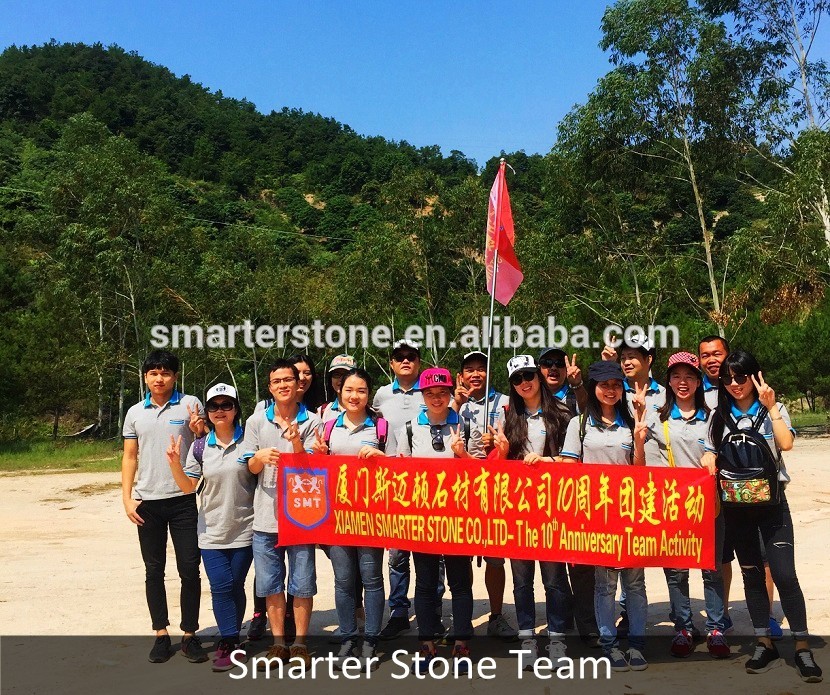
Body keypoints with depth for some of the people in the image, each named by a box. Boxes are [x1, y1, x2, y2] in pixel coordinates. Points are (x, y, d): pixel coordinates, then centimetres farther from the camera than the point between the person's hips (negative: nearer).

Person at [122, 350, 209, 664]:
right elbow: (129, 457, 11)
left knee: (189, 569, 2)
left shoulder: (190, 404, 0)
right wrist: (127, 498, 3)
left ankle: (190, 634, 14)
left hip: (183, 500, -3)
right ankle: (161, 635, 21)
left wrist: (199, 432, -20)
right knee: (154, 571, 10)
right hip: (147, 503, 3)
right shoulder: (135, 413, 9)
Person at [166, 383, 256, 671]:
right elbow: (188, 487, 3)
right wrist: (174, 463, -12)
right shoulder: (200, 446, 2)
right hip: (212, 531, 2)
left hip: (244, 528, -2)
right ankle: (230, 643, 11)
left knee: (235, 586, 7)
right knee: (221, 586, -3)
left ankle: (229, 640, 25)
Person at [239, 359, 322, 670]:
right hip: (266, 514, 2)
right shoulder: (256, 421, 6)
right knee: (269, 583, 9)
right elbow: (251, 467, 5)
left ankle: (300, 642, 20)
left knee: (302, 583, 5)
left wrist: (297, 443, -24)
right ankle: (278, 642, 23)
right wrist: (260, 456, -18)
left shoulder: (311, 422, -1)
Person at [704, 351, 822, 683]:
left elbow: (786, 443, -17)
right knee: (751, 574, 9)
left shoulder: (773, 410, 1)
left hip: (772, 501, -2)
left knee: (784, 574, -9)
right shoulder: (720, 416, 6)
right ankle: (765, 645, 18)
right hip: (736, 505, 3)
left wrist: (770, 406, -16)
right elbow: (711, 458, 8)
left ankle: (802, 648, 2)